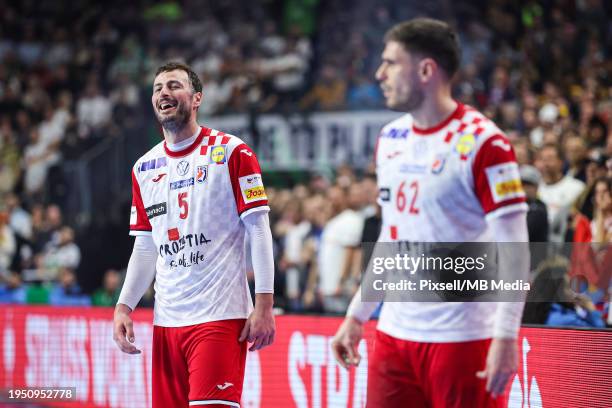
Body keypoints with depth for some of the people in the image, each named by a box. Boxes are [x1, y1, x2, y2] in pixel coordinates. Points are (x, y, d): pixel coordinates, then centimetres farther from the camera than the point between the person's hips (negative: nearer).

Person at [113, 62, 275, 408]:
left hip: (220, 315, -6)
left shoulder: (230, 152, -2)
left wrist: (264, 305, -13)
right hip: (167, 320, 6)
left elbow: (259, 230, -6)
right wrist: (124, 306, 7)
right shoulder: (145, 169, 15)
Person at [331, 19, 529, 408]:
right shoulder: (390, 139, 12)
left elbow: (513, 247, -14)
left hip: (462, 341, -7)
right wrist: (356, 316, 21)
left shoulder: (481, 142, -11)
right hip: (394, 333, 7)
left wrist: (506, 337, -20)